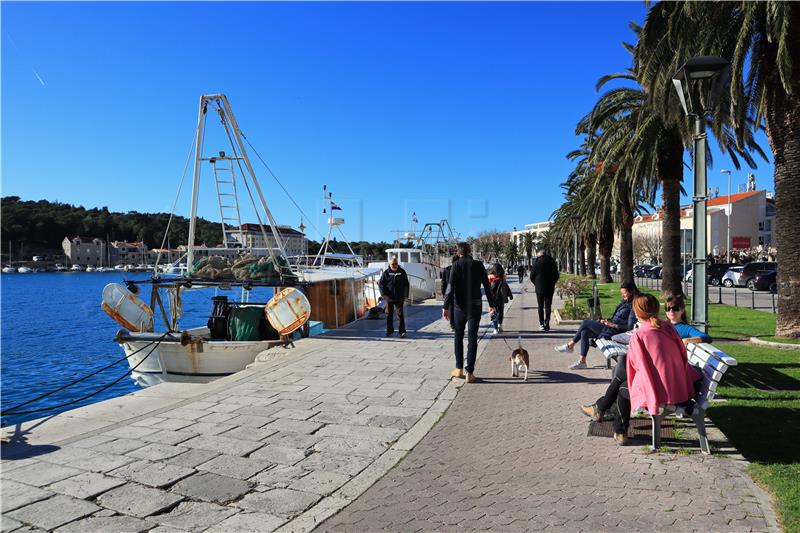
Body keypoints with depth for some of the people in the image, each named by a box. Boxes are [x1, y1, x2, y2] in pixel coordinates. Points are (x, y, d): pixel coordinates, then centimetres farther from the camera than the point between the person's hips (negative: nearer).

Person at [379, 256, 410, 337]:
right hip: (389, 298, 1)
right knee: (389, 315, 8)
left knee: (400, 315, -4)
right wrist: (384, 294, -7)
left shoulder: (402, 272, 5)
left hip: (399, 298, -1)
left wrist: (405, 295, 4)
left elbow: (406, 285, 10)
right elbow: (381, 284, 3)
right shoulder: (386, 273, 2)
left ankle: (402, 331, -1)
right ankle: (389, 331, 19)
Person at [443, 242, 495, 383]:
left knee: (458, 337, 14)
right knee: (472, 339, 3)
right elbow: (487, 286, 3)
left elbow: (450, 287, -12)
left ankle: (459, 369, 17)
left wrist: (445, 307, -10)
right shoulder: (478, 265, 0)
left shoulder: (456, 265, -5)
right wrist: (491, 304, 13)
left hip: (460, 306, -1)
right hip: (475, 306, 1)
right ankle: (469, 372, 0)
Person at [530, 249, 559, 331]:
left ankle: (541, 324, 8)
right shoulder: (552, 263, 0)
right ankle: (547, 324, -4)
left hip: (539, 288, -1)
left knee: (540, 306, 8)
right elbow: (556, 276, 6)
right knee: (548, 306, 5)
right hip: (550, 288, 2)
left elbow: (532, 277, -3)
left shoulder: (537, 263, -7)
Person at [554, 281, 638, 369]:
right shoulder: (625, 302, 15)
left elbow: (630, 327, -19)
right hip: (611, 327, 9)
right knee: (584, 333, 0)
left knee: (585, 323, -8)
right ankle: (582, 362, 3)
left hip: (613, 332, -9)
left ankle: (570, 345, 6)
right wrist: (608, 321, 8)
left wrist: (613, 325, -22)